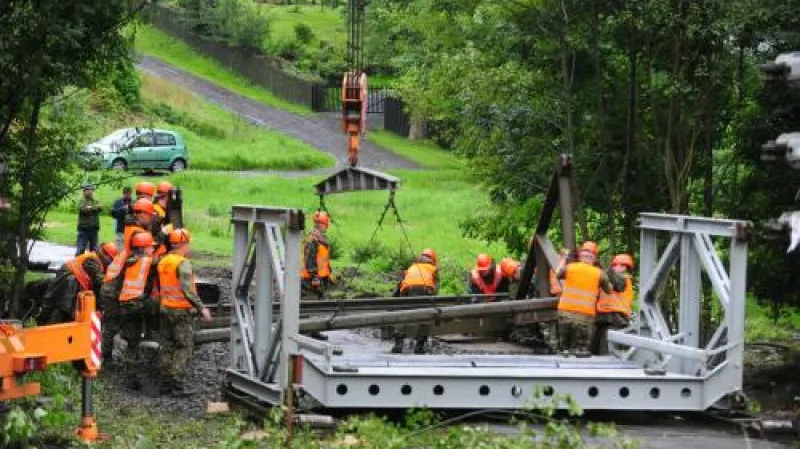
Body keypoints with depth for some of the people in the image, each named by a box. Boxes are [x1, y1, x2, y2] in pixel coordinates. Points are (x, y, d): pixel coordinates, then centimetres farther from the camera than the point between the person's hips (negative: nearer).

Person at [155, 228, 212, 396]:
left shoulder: (163, 262, 10)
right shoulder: (183, 263, -15)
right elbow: (187, 289, -23)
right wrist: (201, 308, -19)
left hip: (165, 308, 8)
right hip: (182, 310, -8)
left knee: (167, 347, 12)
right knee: (184, 348, -3)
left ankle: (165, 383, 14)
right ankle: (177, 384, -7)